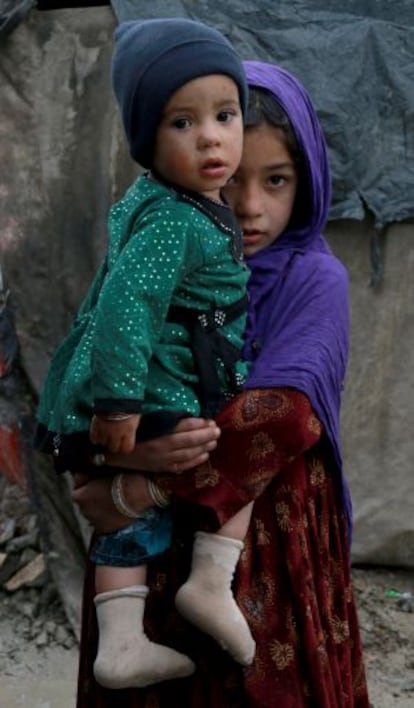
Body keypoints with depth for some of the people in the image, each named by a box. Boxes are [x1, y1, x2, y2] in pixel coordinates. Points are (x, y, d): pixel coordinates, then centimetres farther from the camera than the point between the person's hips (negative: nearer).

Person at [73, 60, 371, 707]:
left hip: (273, 543, -2)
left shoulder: (315, 280, -10)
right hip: (152, 547, 2)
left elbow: (285, 411, -23)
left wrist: (146, 490, -25)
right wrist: (126, 451, -30)